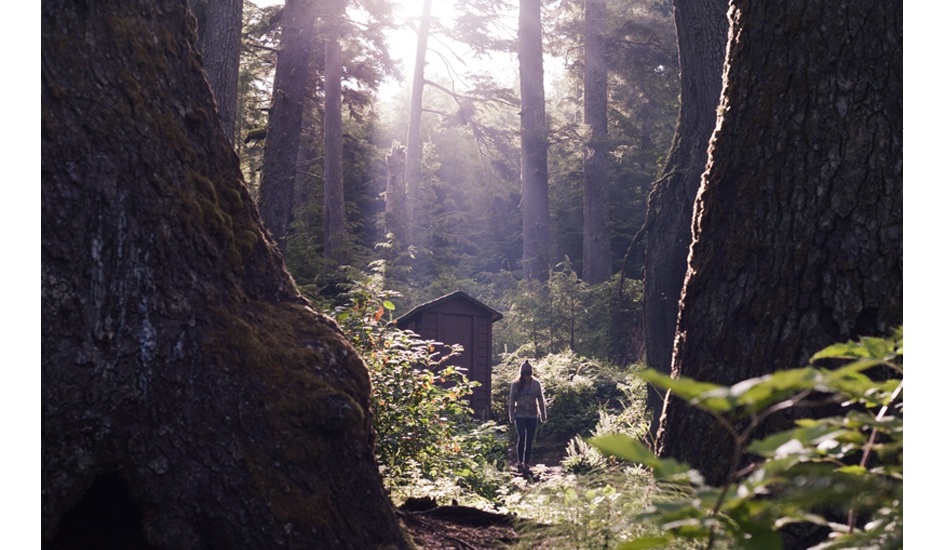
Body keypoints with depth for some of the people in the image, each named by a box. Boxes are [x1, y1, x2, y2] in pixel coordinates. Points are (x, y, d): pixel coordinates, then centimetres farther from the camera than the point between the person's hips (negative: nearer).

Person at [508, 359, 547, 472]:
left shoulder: (536, 383, 0)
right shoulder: (516, 384, -2)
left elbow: (540, 400, 4)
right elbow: (512, 400, 0)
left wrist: (543, 415, 4)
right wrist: (511, 416, -4)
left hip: (532, 415, 1)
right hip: (520, 415, -1)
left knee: (529, 440, 3)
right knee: (521, 437, -13)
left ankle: (526, 463, 11)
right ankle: (520, 462, -3)